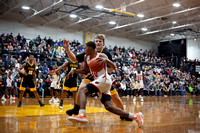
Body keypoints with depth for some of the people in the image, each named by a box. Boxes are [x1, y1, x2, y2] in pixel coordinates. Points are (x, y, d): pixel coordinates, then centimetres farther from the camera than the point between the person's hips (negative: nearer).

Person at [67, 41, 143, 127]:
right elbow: (85, 71, 25)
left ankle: (82, 115, -37)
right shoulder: (86, 57, 15)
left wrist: (106, 60, -36)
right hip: (98, 81, 9)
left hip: (104, 79, -9)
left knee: (83, 91, -22)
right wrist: (74, 70, 8)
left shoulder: (101, 56, -7)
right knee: (109, 107, 0)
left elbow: (113, 67, -16)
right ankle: (135, 116, 4)